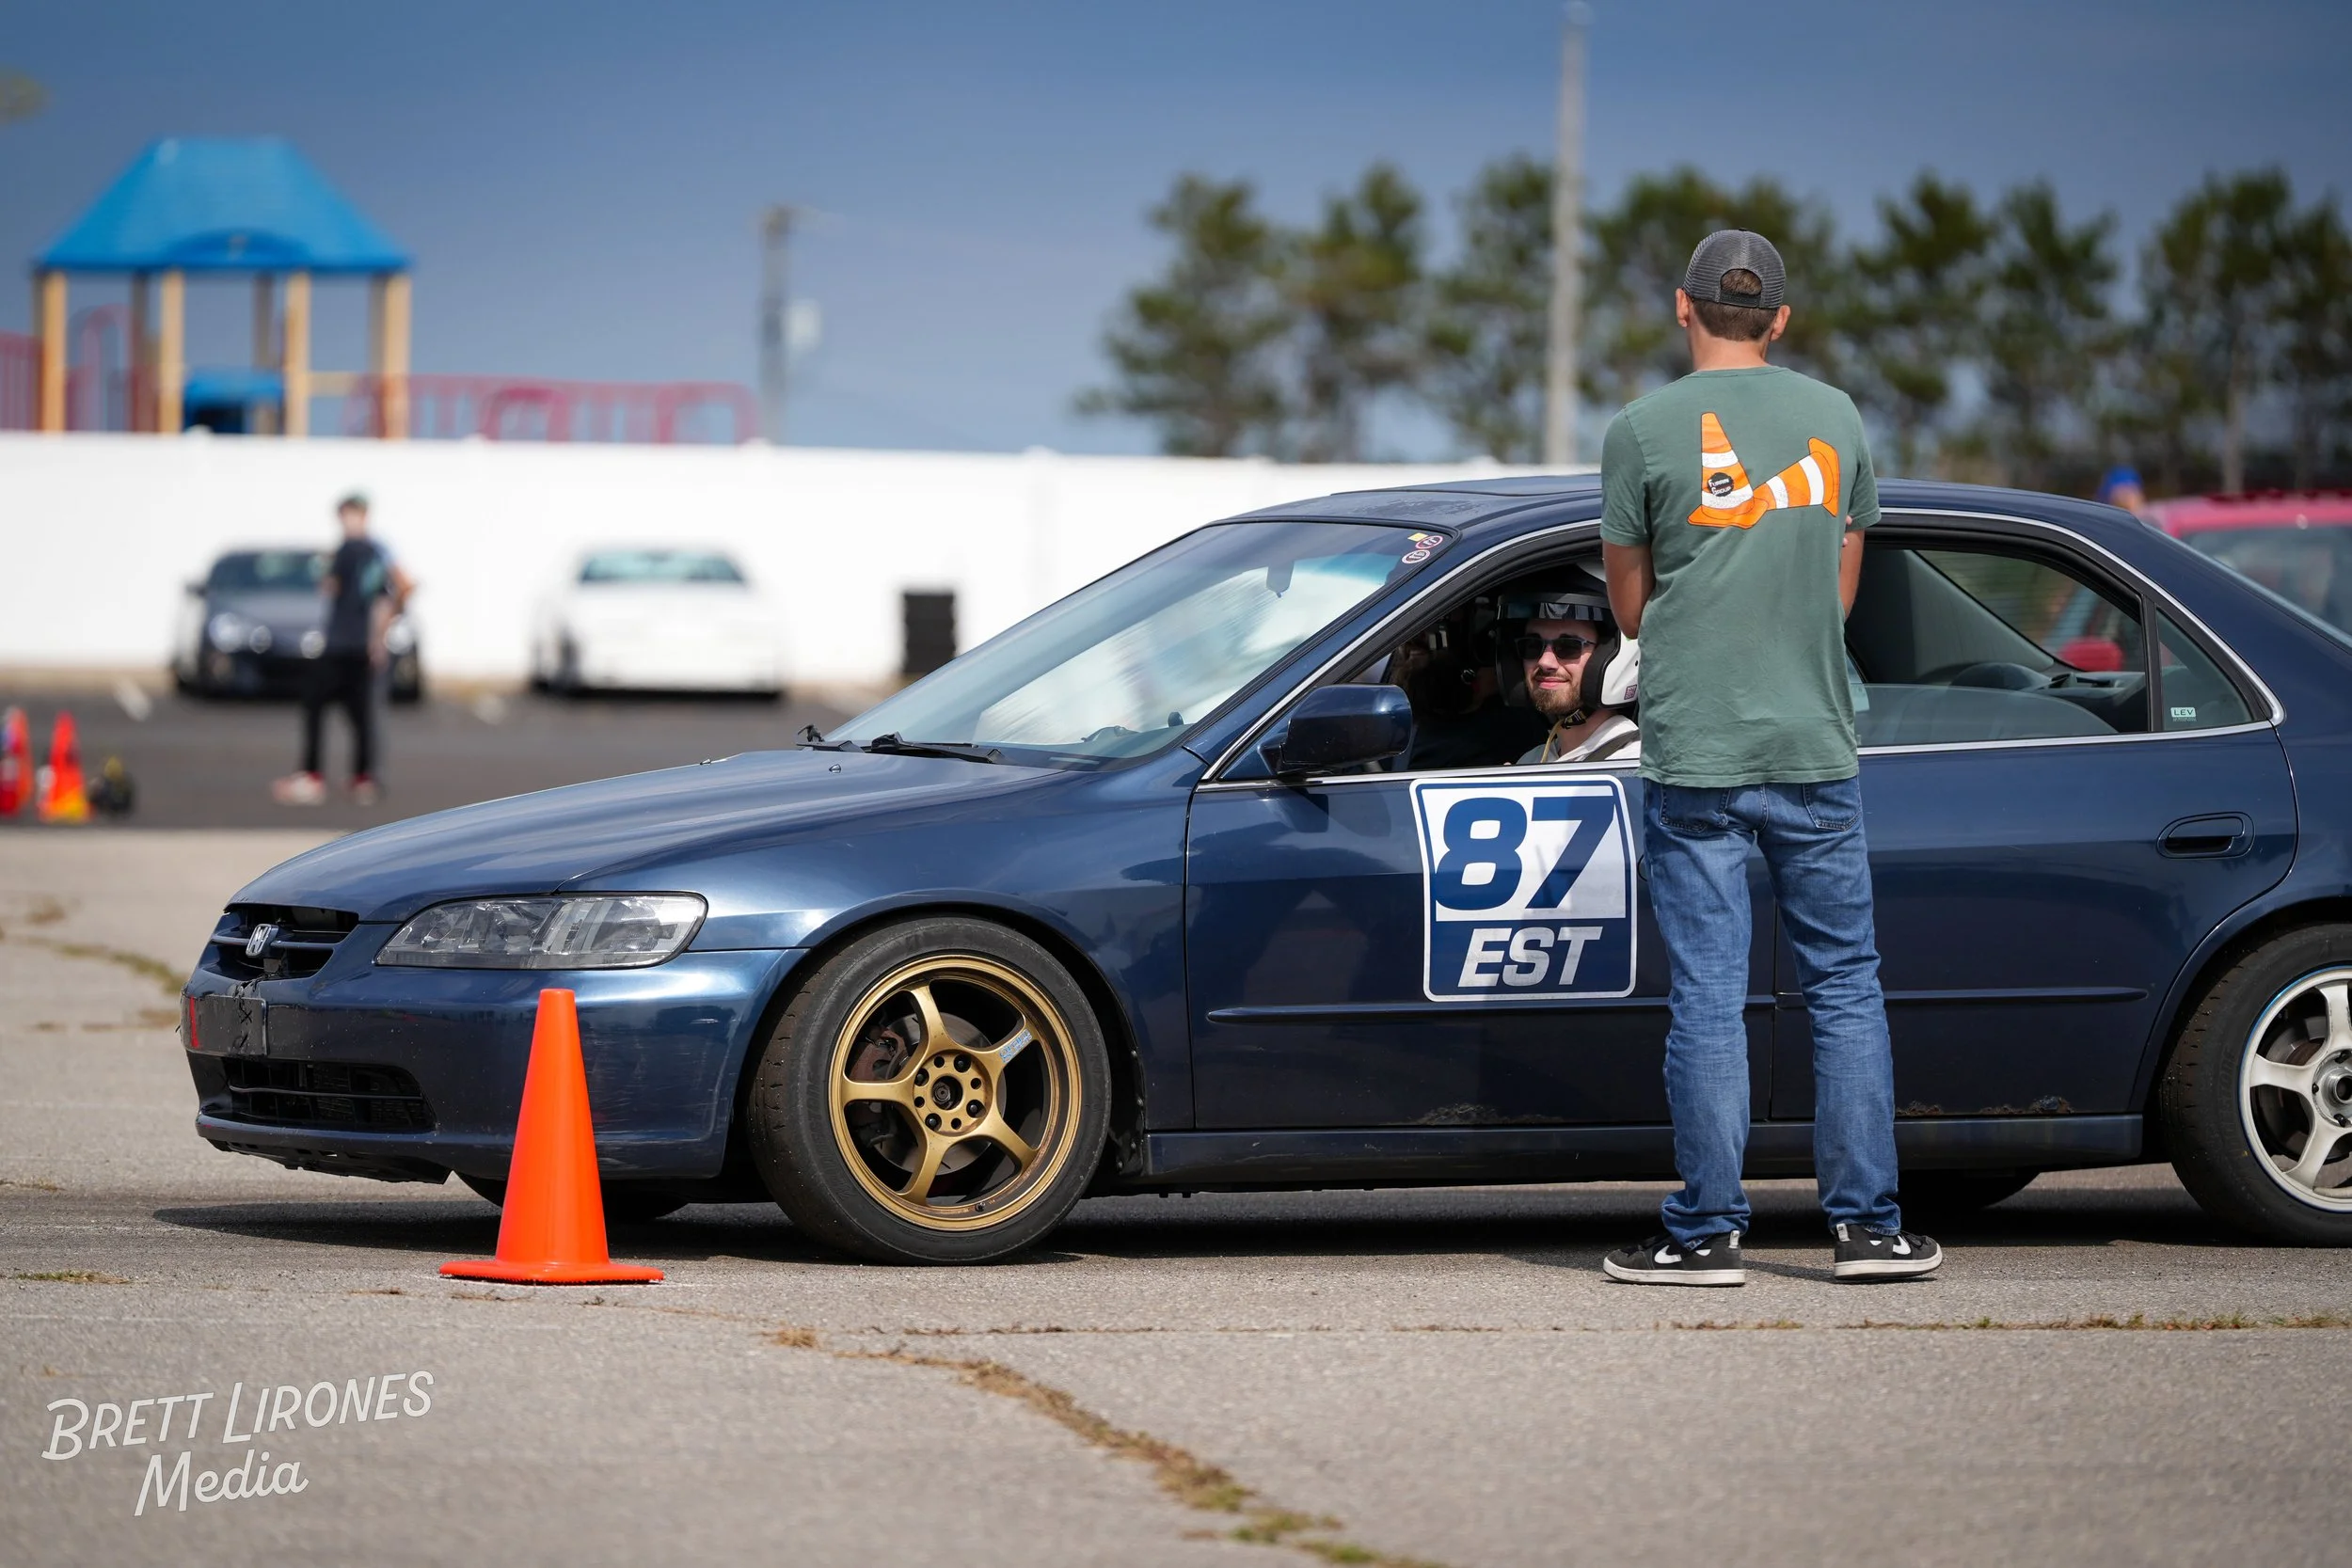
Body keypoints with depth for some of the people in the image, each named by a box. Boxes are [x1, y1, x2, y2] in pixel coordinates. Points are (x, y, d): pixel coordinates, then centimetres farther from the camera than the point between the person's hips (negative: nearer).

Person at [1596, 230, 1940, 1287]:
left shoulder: (1644, 430, -3)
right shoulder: (1835, 418, 7)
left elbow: (1631, 608, 4)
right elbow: (1841, 591, 14)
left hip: (1693, 757, -2)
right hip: (1816, 747, 2)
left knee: (1706, 997, 0)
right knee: (1845, 986, 8)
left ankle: (1706, 1234, 2)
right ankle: (1869, 1225, 8)